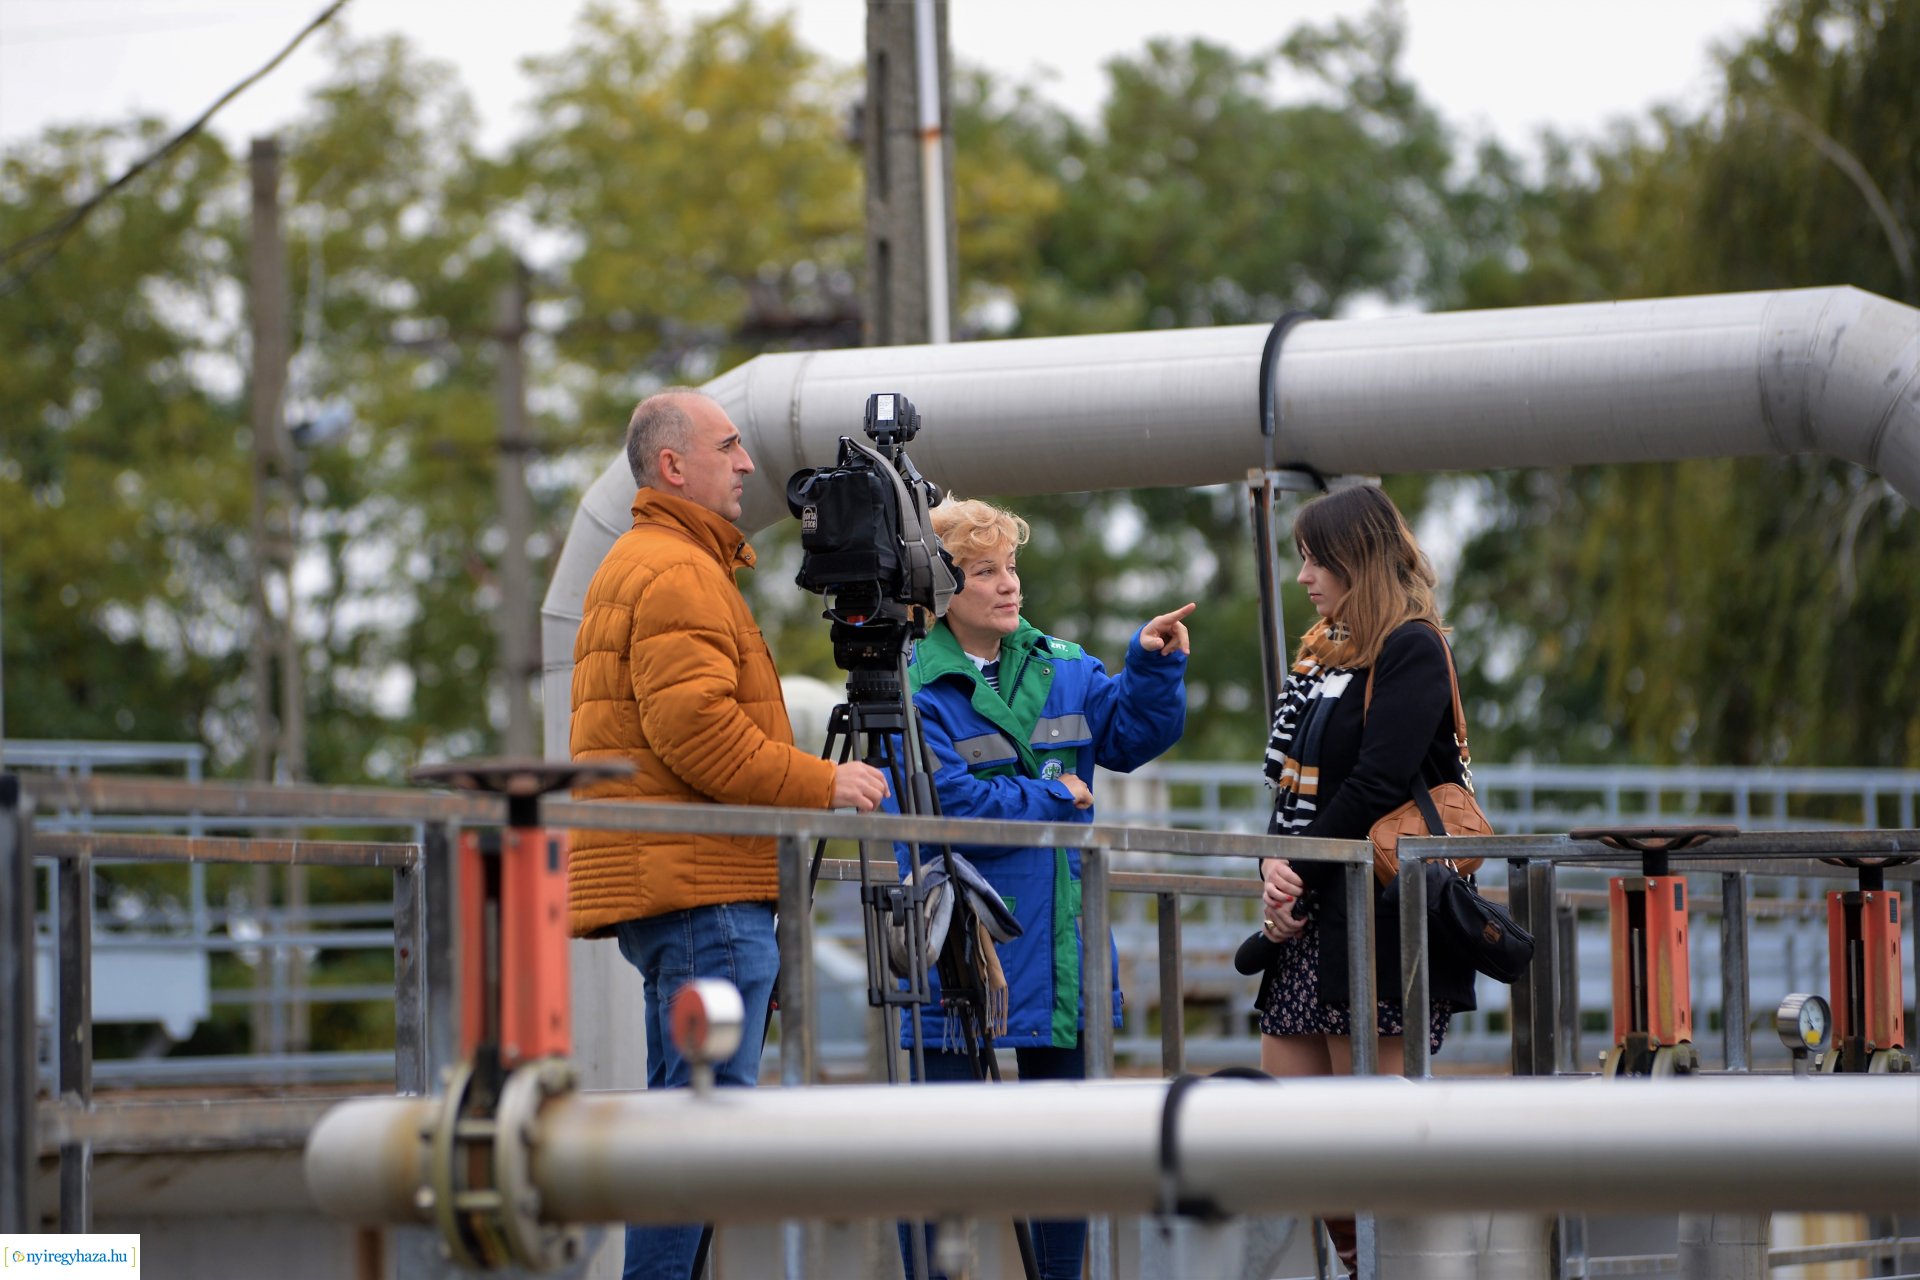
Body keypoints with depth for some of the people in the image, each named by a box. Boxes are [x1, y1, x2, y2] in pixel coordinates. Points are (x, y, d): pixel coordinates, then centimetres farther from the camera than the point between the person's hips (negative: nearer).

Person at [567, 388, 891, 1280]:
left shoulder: (633, 565, 24)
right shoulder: (679, 572, -11)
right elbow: (694, 726, -21)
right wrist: (820, 784, -15)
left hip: (663, 884, 11)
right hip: (700, 884, -11)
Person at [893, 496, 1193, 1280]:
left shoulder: (1061, 670, 10)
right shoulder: (913, 691, -9)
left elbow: (1130, 734, 2)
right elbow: (948, 807, -18)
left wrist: (1152, 667, -14)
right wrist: (1052, 798, -8)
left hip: (1060, 943, 6)